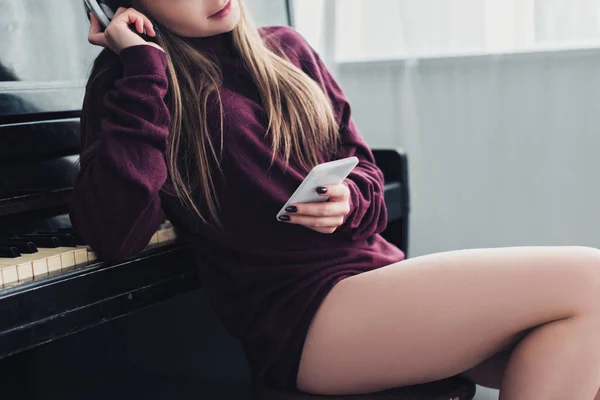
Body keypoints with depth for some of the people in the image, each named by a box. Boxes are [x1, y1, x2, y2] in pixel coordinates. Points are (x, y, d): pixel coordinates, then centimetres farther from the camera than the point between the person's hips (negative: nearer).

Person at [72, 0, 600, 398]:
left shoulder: (287, 50, 16)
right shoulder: (132, 82, 0)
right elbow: (114, 234, -17)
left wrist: (349, 201, -3)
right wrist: (142, 66, -13)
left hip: (377, 265, 7)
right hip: (302, 313, -7)